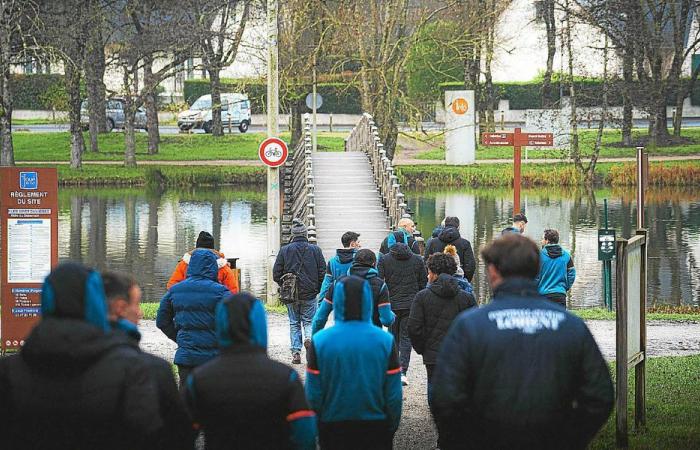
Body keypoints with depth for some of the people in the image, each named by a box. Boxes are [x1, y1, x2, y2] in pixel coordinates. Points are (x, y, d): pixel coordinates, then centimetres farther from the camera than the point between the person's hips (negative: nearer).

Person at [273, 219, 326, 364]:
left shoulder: (284, 250, -3)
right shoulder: (315, 250, -3)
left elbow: (276, 274, -2)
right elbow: (323, 272, -2)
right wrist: (318, 289, 11)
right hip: (310, 293, 0)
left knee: (294, 323, 11)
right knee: (309, 321, 14)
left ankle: (296, 353, 5)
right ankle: (309, 337, -16)